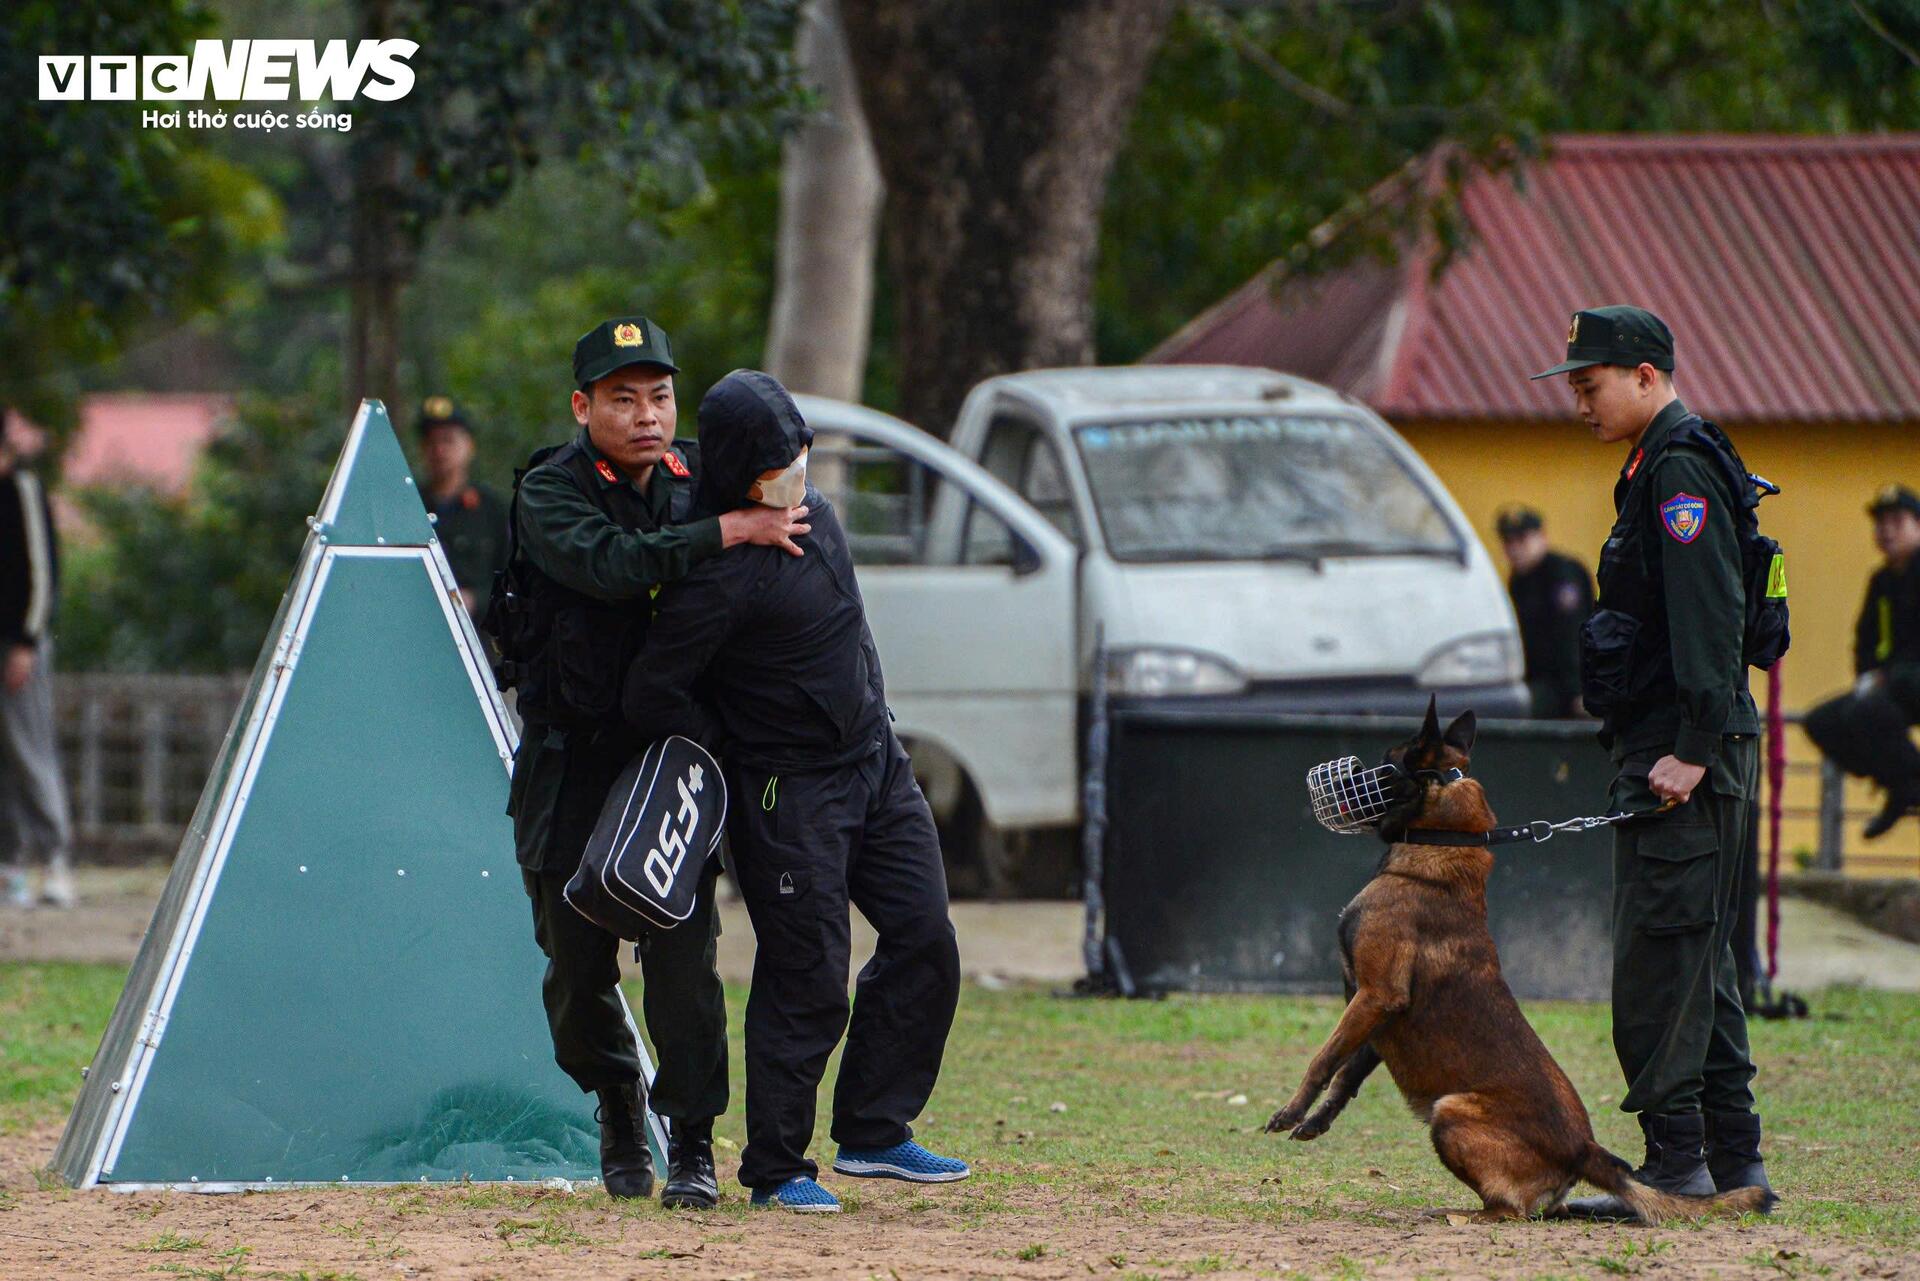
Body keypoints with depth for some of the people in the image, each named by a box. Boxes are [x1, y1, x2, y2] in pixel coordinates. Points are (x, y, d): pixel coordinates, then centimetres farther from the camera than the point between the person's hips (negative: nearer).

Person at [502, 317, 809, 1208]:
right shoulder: (551, 492, -9)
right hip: (570, 757, -2)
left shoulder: (695, 480, 4)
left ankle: (693, 1145, -1)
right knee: (576, 960, 3)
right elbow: (609, 564, -30)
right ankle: (618, 1105, 29)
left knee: (683, 952, -10)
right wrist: (729, 532, -33)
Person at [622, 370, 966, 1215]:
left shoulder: (808, 508, 4)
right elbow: (652, 698, -20)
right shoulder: (718, 573, -23)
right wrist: (737, 761, -11)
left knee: (925, 946, 6)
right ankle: (774, 1169, 6)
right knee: (806, 982, -6)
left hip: (876, 764, 8)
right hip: (788, 793, -8)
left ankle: (873, 1133, 15)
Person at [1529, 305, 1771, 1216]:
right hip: (1669, 745, 11)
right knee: (1700, 959, 12)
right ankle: (1732, 1162, 16)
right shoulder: (1662, 467, 19)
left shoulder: (1680, 471, -13)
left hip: (1685, 763, -11)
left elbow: (1709, 620, -22)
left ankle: (1675, 1165, -8)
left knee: (1660, 956, -9)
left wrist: (1692, 751, -26)